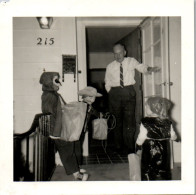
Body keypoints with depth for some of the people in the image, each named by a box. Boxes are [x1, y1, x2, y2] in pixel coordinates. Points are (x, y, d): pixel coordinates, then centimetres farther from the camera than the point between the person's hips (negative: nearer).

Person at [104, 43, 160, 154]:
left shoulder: (131, 61, 7)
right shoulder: (110, 66, 10)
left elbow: (142, 67, -6)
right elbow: (107, 83, 15)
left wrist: (150, 69, -26)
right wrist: (111, 93, 3)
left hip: (129, 92, -1)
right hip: (115, 93, 2)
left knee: (129, 120, -5)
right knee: (117, 120, 6)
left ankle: (130, 148, 7)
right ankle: (118, 147, 20)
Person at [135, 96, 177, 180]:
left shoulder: (146, 123, -18)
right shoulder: (167, 123, -5)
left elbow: (140, 140, -12)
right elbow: (173, 137, 4)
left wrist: (138, 150, 4)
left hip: (149, 155, -4)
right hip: (164, 154, 4)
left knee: (148, 174, 9)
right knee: (164, 173, 19)